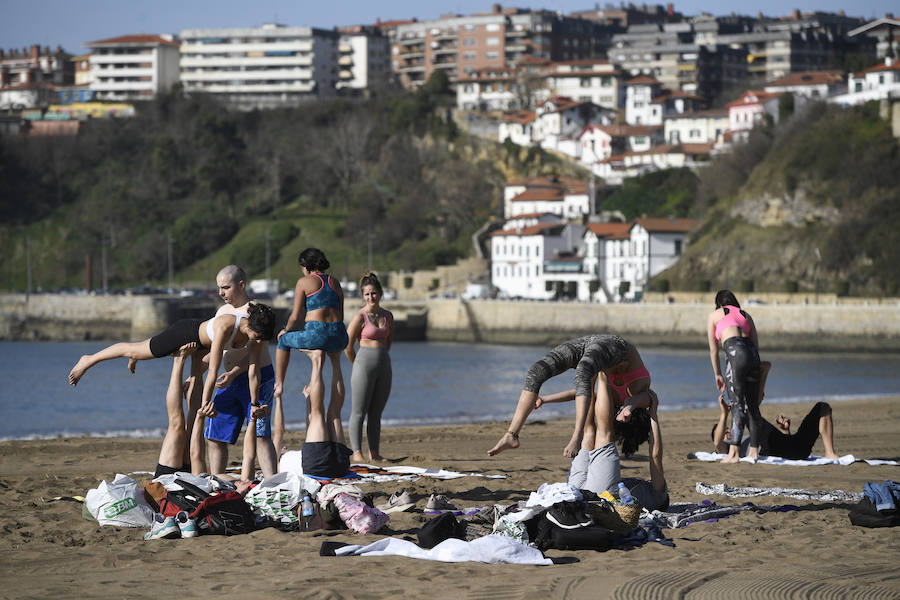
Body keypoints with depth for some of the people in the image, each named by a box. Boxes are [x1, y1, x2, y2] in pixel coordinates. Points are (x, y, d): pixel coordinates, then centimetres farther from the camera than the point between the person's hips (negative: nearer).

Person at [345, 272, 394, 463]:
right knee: (359, 412, -4)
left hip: (384, 365, 6)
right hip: (364, 363, -6)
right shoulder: (360, 316, -8)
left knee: (376, 414, 9)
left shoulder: (388, 316, 9)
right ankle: (356, 453, -4)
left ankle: (374, 453, 12)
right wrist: (358, 366, 6)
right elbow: (347, 346, -5)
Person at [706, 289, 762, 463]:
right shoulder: (746, 315, 29)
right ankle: (754, 450, 14)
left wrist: (717, 375, 26)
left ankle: (733, 453, -19)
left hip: (735, 352, -4)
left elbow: (713, 350, 19)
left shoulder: (714, 315, 19)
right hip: (752, 354, 4)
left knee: (737, 405, -11)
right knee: (752, 404, 12)